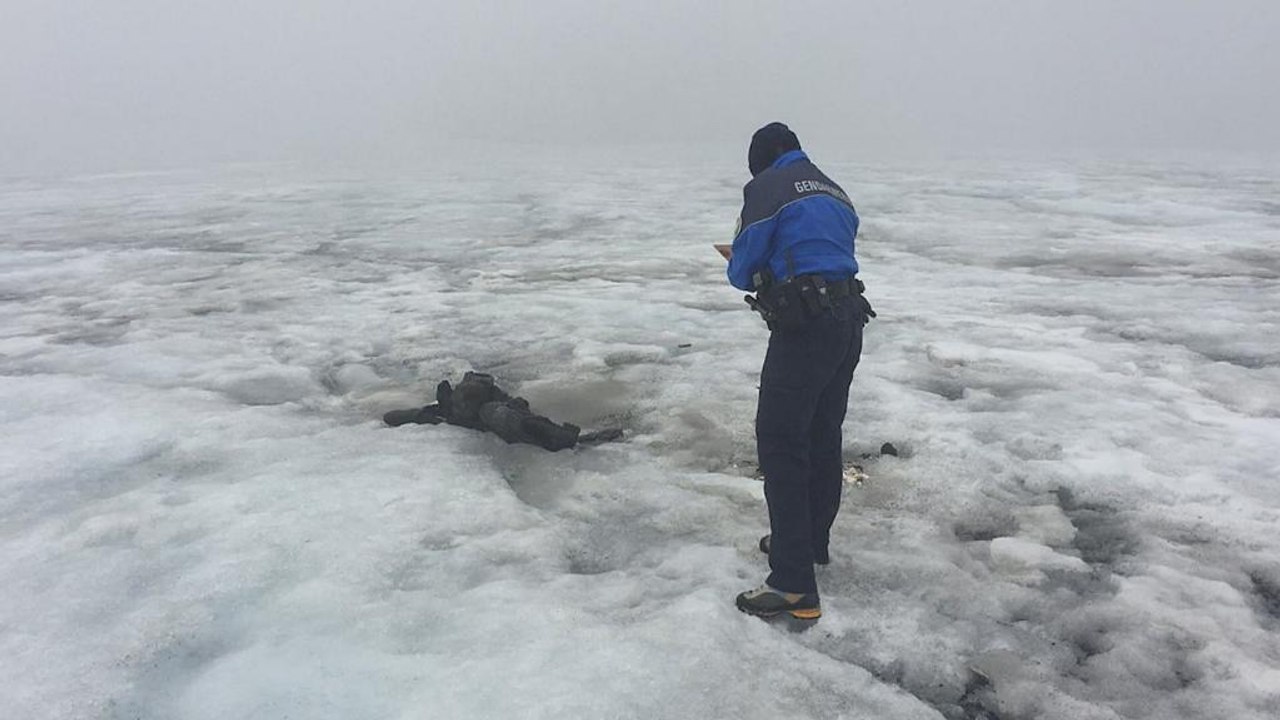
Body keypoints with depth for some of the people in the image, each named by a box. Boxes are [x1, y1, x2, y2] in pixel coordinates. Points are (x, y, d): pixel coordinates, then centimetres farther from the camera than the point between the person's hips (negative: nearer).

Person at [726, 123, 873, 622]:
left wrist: (746, 274, 17)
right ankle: (812, 541, 36)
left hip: (805, 327, -8)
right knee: (823, 436, 19)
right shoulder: (834, 192, 21)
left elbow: (742, 270, -5)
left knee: (780, 442, -7)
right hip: (849, 319, 9)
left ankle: (795, 585, -8)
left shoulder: (767, 186, -3)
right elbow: (833, 258, 18)